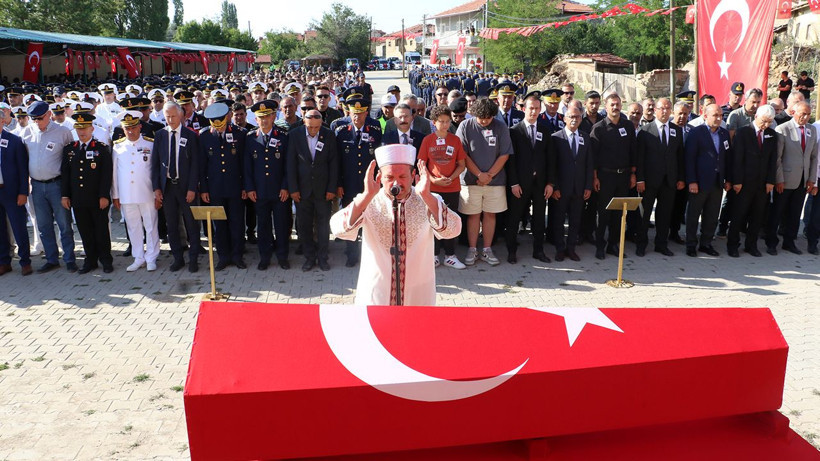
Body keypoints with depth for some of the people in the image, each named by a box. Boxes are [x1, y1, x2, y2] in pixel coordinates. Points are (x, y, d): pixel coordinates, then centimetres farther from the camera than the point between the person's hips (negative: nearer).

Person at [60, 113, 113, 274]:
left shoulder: (102, 149, -1)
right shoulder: (69, 149, 10)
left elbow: (107, 174, -5)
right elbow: (65, 174, 12)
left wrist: (104, 196, -11)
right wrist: (65, 195, 6)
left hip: (98, 200, -3)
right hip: (78, 200, 4)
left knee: (101, 230, 4)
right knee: (85, 231, 8)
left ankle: (106, 260, 15)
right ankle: (90, 260, 18)